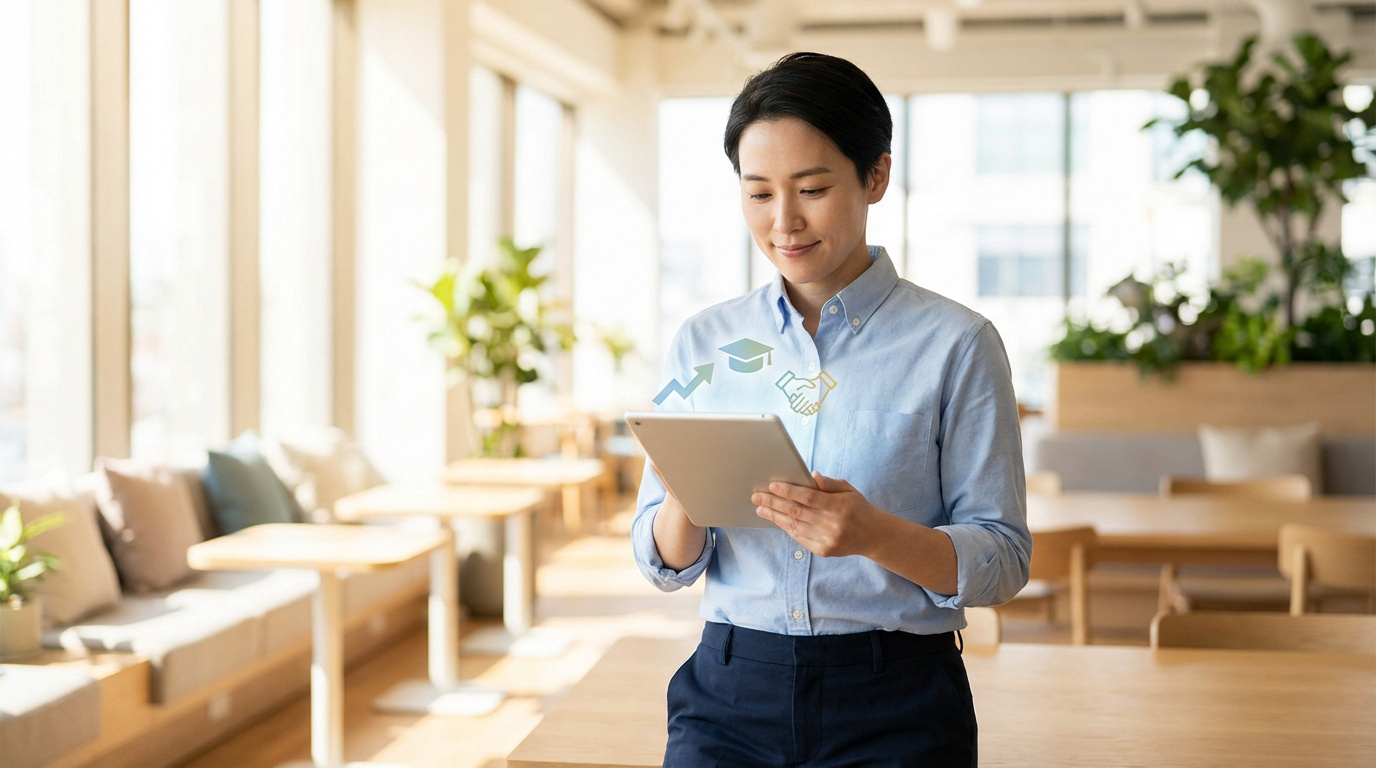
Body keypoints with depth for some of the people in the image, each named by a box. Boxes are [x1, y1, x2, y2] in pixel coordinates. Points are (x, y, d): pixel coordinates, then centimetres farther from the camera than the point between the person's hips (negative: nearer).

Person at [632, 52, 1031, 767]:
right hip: (729, 689, 2)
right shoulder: (703, 341, 8)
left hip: (895, 706, -1)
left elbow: (1003, 560, -2)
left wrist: (875, 534, -20)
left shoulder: (955, 343, -1)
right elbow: (665, 564, 10)